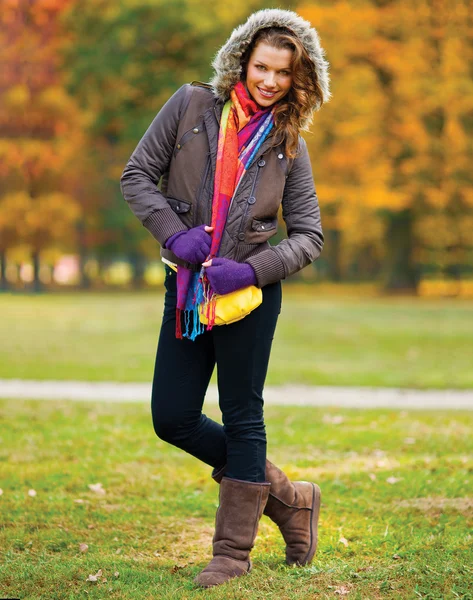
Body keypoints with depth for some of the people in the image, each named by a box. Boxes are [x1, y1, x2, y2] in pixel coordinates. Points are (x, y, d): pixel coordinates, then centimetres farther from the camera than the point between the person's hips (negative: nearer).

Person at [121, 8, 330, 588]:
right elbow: (137, 174, 2)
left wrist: (252, 270, -15)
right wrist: (173, 233, -12)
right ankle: (286, 498, 21)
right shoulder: (192, 105, 1)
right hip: (186, 288, 3)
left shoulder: (288, 143, 1)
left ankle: (233, 552, 13)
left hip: (249, 290, -2)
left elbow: (309, 235, 1)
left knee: (241, 418, 2)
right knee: (172, 418, 3)